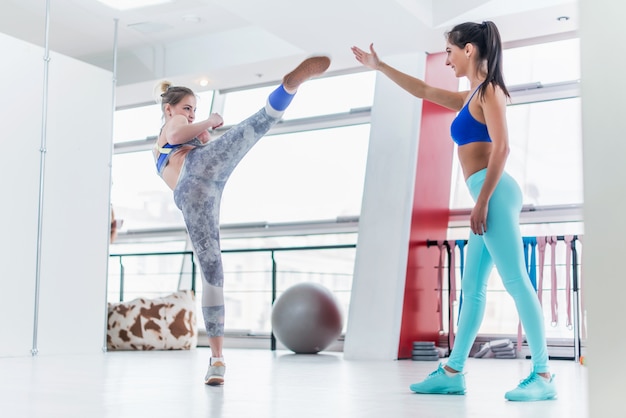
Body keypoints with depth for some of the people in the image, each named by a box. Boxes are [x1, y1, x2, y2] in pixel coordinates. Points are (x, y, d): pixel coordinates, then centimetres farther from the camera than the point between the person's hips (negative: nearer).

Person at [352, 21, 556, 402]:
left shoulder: (489, 90, -2)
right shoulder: (472, 97, 25)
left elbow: (501, 147, -13)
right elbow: (423, 90, 35)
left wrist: (481, 202, -18)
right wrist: (379, 66, 38)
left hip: (494, 193, -10)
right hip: (489, 198, 10)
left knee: (516, 281, -13)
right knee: (473, 287, 7)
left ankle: (544, 376, -14)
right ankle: (453, 373, 10)